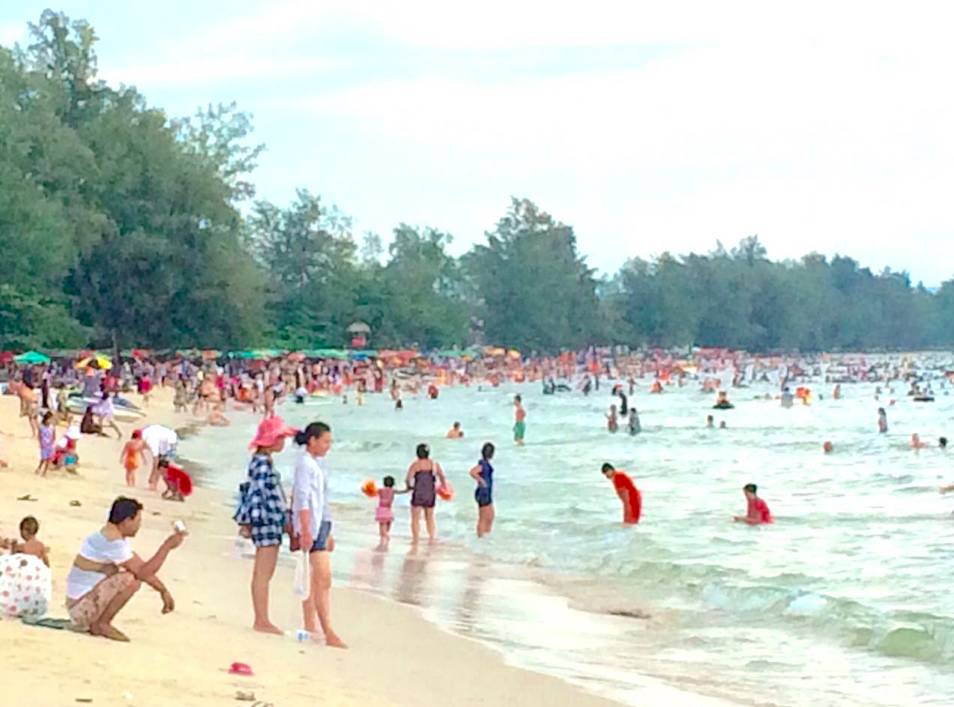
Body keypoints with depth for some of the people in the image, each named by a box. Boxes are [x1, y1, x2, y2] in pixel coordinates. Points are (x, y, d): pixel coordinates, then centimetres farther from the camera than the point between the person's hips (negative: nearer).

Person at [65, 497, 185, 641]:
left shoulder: (117, 537, 11)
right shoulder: (112, 541, -22)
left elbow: (143, 567, 19)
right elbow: (143, 573, -21)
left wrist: (164, 591, 15)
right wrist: (168, 546, -17)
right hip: (80, 607, -10)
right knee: (130, 580, -25)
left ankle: (94, 623, 12)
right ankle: (101, 624, -8)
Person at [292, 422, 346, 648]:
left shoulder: (318, 464, 18)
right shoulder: (305, 464, -10)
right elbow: (302, 499, -16)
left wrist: (328, 533, 23)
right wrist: (305, 531, -23)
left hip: (321, 524, 10)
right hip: (311, 525, -10)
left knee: (313, 580, 10)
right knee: (324, 578, -14)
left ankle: (310, 628, 13)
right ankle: (329, 633, -18)